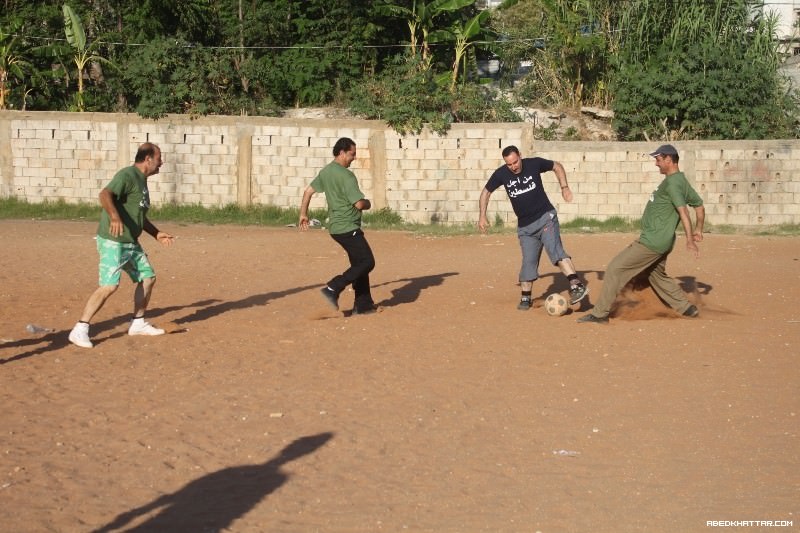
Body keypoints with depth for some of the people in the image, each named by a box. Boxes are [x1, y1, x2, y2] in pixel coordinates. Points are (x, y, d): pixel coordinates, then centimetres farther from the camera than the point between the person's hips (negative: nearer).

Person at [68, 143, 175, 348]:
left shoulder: (142, 180, 16)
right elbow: (105, 194, -31)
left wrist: (156, 234, 29)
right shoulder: (128, 175, -14)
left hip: (131, 242, 10)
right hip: (113, 241, -10)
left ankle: (138, 324, 28)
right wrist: (115, 217, -47)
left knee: (148, 278, 14)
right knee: (109, 285, -18)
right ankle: (80, 330, -13)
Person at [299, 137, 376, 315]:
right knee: (367, 262, -5)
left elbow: (308, 191, 17)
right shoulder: (345, 175, -19)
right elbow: (360, 204, -23)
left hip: (336, 227, 10)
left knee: (359, 263, 15)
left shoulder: (325, 172, 9)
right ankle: (333, 290, -10)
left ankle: (363, 305, 15)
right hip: (348, 228, -10)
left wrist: (303, 214, 26)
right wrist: (368, 203, 0)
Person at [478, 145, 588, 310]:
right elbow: (486, 192, 11)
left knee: (555, 250, -23)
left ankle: (576, 285, -35)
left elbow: (557, 166, 10)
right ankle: (525, 298, 22)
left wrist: (564, 187, 0)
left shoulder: (534, 164, -9)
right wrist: (482, 216, 4)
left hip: (545, 218, -3)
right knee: (528, 261, 5)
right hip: (525, 225, 3)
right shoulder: (501, 174, -5)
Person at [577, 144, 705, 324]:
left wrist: (689, 239, -34)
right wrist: (698, 230, 16)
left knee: (615, 269, -8)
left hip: (651, 242, -10)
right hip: (662, 242, 10)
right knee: (657, 275, 26)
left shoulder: (672, 182, -18)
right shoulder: (682, 181, 13)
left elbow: (682, 210, -28)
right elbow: (699, 205, 19)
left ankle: (600, 313, -6)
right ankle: (687, 308, 25)